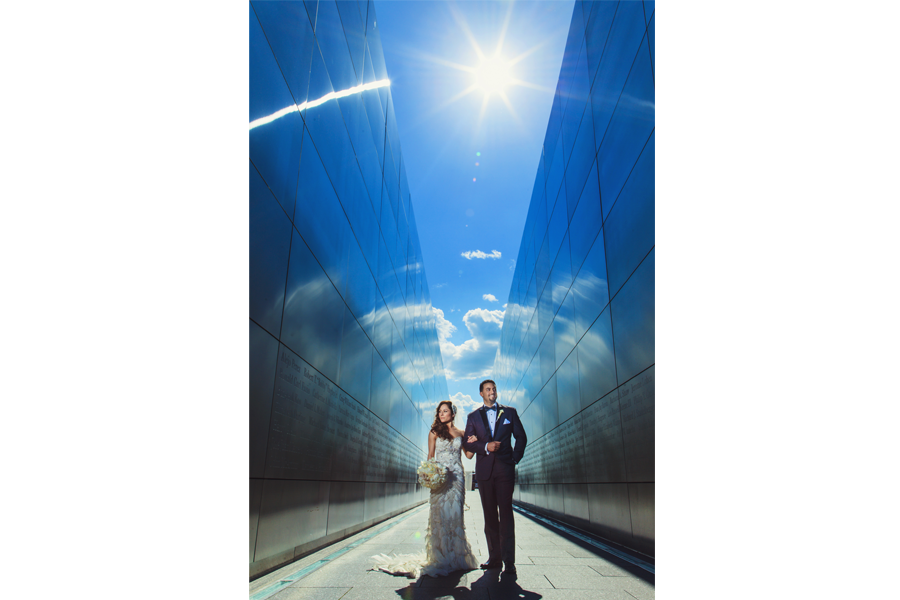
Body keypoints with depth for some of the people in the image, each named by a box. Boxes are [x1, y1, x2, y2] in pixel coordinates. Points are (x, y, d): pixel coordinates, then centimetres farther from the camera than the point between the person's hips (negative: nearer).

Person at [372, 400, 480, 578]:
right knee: (440, 516, -4)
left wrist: (474, 443, -5)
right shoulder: (435, 432, 5)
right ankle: (441, 557, 3)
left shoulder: (460, 433, 10)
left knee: (455, 515, 1)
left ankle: (456, 556, 10)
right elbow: (430, 456, 4)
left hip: (457, 477, 2)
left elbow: (469, 455, 13)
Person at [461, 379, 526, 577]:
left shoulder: (510, 412, 9)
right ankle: (494, 557, 15)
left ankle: (509, 563, -4)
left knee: (506, 513, -6)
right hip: (484, 470, 2)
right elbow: (467, 443, 5)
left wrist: (515, 458, -1)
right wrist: (486, 447, -11)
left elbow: (521, 437, 9)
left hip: (505, 468, -2)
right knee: (490, 516, 7)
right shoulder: (473, 416, 11)